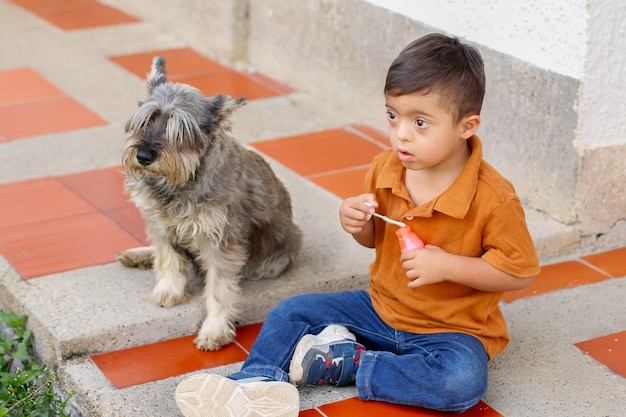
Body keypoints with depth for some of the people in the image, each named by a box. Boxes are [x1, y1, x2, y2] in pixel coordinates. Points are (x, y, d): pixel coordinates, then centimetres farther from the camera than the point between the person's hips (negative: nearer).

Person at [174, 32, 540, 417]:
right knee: (292, 313, -1)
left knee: (463, 381, -35)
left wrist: (447, 265, -28)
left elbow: (521, 272, -18)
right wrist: (356, 224, -13)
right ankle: (255, 386, -22)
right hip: (381, 309, 5)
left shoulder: (493, 199, -22)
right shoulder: (385, 170, -5)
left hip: (451, 328, -5)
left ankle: (343, 362, -23)